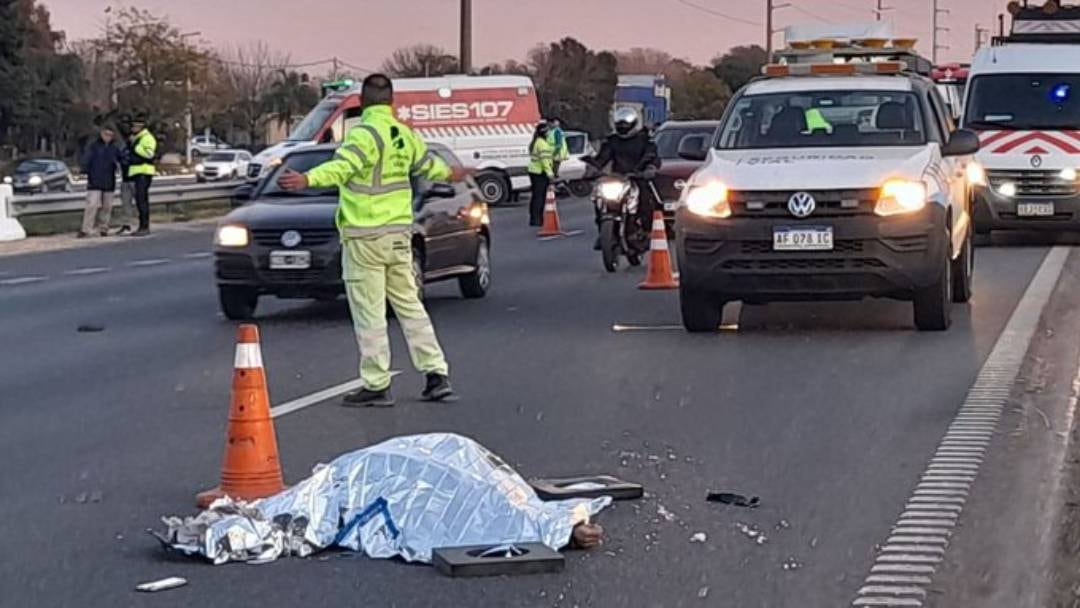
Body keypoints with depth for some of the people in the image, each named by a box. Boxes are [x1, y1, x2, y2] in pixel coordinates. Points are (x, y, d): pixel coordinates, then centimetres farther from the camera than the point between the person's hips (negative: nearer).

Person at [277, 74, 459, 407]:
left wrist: (307, 179, -44)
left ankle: (376, 386, 0)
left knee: (369, 313, -3)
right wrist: (449, 174, 50)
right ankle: (437, 374, 14)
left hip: (365, 235, -7)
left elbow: (343, 166, -30)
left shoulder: (364, 133, -13)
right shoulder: (405, 135, 11)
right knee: (409, 305, 15)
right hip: (399, 232, 7)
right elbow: (428, 164, 29)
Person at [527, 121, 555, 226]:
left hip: (533, 171, 10)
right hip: (540, 173, -10)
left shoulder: (534, 142, 17)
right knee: (539, 196, -8)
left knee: (535, 196, 14)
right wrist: (549, 172, -24)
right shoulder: (542, 143, -15)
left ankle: (533, 218, 19)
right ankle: (535, 219, -9)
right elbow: (544, 158, -22)